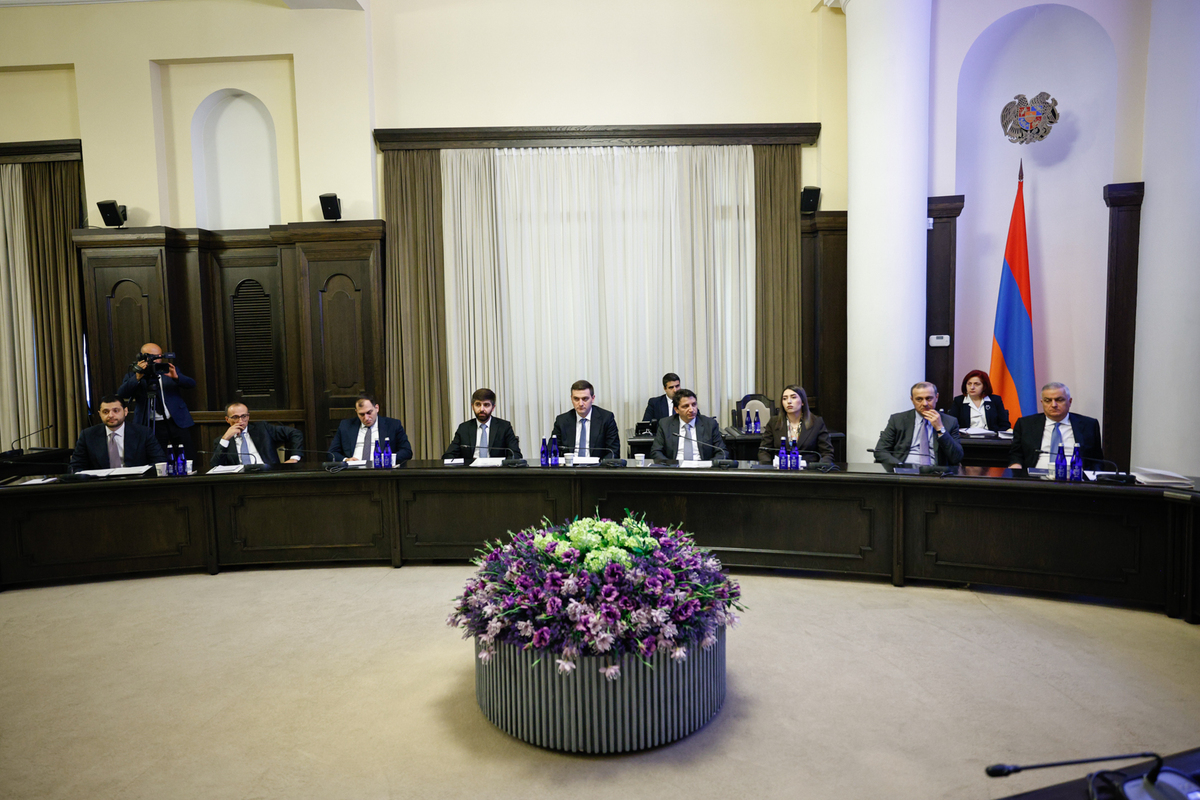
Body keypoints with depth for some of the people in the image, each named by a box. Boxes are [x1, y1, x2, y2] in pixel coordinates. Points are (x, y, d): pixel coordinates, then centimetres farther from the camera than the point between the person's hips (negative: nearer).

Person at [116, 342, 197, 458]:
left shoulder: (170, 370, 11)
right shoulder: (133, 375, 5)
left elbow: (192, 384, 1)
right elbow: (121, 394, -10)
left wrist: (176, 377, -18)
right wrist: (137, 377, -21)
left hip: (178, 423, 2)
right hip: (153, 427, -2)